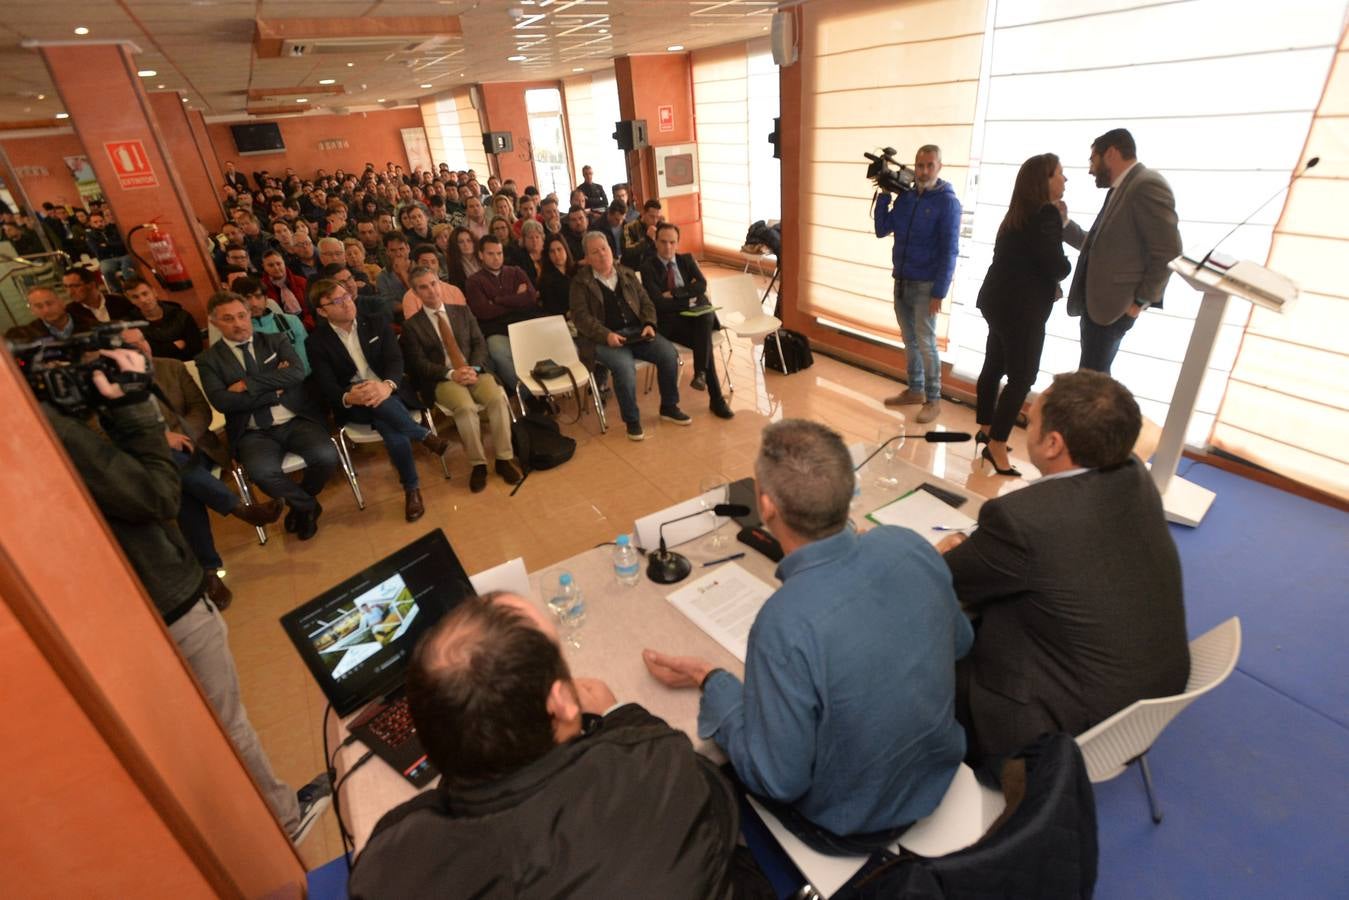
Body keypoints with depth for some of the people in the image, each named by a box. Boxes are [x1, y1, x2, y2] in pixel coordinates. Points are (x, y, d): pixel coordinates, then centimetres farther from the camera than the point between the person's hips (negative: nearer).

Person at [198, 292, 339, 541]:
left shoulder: (275, 341, 12)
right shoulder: (208, 360, 8)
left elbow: (297, 373, -7)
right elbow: (222, 401, -8)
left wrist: (248, 384, -11)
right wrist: (275, 391, -7)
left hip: (296, 421, 1)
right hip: (254, 433, -1)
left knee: (326, 456, -27)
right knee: (261, 471, -33)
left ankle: (302, 503, 8)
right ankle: (306, 505, 0)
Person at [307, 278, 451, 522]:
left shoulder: (376, 323, 7)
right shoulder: (317, 341, 1)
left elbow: (395, 359, -7)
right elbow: (326, 386, -8)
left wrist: (387, 385, -31)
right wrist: (348, 398, -34)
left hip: (389, 394, 2)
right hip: (352, 405, -2)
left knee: (391, 427, -34)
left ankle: (412, 488, -15)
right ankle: (424, 435, -16)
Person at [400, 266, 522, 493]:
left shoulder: (463, 312, 15)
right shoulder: (411, 325, 7)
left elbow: (479, 344, 8)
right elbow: (418, 363, -2)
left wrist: (474, 368, -13)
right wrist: (451, 374, -18)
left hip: (474, 371, 3)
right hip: (442, 379, -3)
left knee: (498, 397, -29)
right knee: (466, 407, -35)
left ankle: (504, 458, -19)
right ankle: (478, 464, -19)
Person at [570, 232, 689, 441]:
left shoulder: (627, 274, 16)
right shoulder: (581, 281, 2)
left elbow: (646, 302, 17)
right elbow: (580, 316, -8)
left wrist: (649, 324, -5)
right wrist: (607, 335, -21)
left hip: (636, 331, 5)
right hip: (603, 338, -4)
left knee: (669, 353, -18)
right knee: (624, 366, -34)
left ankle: (669, 407, 2)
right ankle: (632, 420, -13)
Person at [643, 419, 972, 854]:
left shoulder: (785, 626, -39)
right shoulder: (909, 544, -21)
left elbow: (779, 780, -24)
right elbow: (960, 642, 0)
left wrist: (710, 681, -15)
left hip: (852, 829, -5)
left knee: (709, 753, 20)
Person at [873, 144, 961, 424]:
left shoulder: (947, 202, -9)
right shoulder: (905, 197, 8)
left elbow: (949, 251, -12)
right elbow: (882, 230, 7)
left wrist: (939, 291, -16)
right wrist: (884, 194, -1)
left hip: (925, 285, -6)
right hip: (902, 281, 6)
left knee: (925, 342, -4)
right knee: (909, 340, 13)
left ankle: (933, 400, 7)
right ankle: (915, 390, 26)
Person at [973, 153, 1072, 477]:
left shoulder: (1020, 213, 13)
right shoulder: (1046, 214, -14)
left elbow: (1024, 260, 14)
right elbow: (1056, 267, -16)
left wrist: (1049, 285, 3)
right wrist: (1063, 270, 5)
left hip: (1001, 300, 9)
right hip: (1020, 307, -9)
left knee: (994, 366, 16)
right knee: (1022, 378, -4)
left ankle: (985, 429, 29)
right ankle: (996, 445, -1)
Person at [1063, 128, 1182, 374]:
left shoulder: (1148, 185, -14)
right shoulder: (1119, 189, 17)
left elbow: (1168, 253, -18)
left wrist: (1141, 300, -14)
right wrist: (1064, 223, 11)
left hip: (1114, 304, -10)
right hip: (1096, 301, 10)